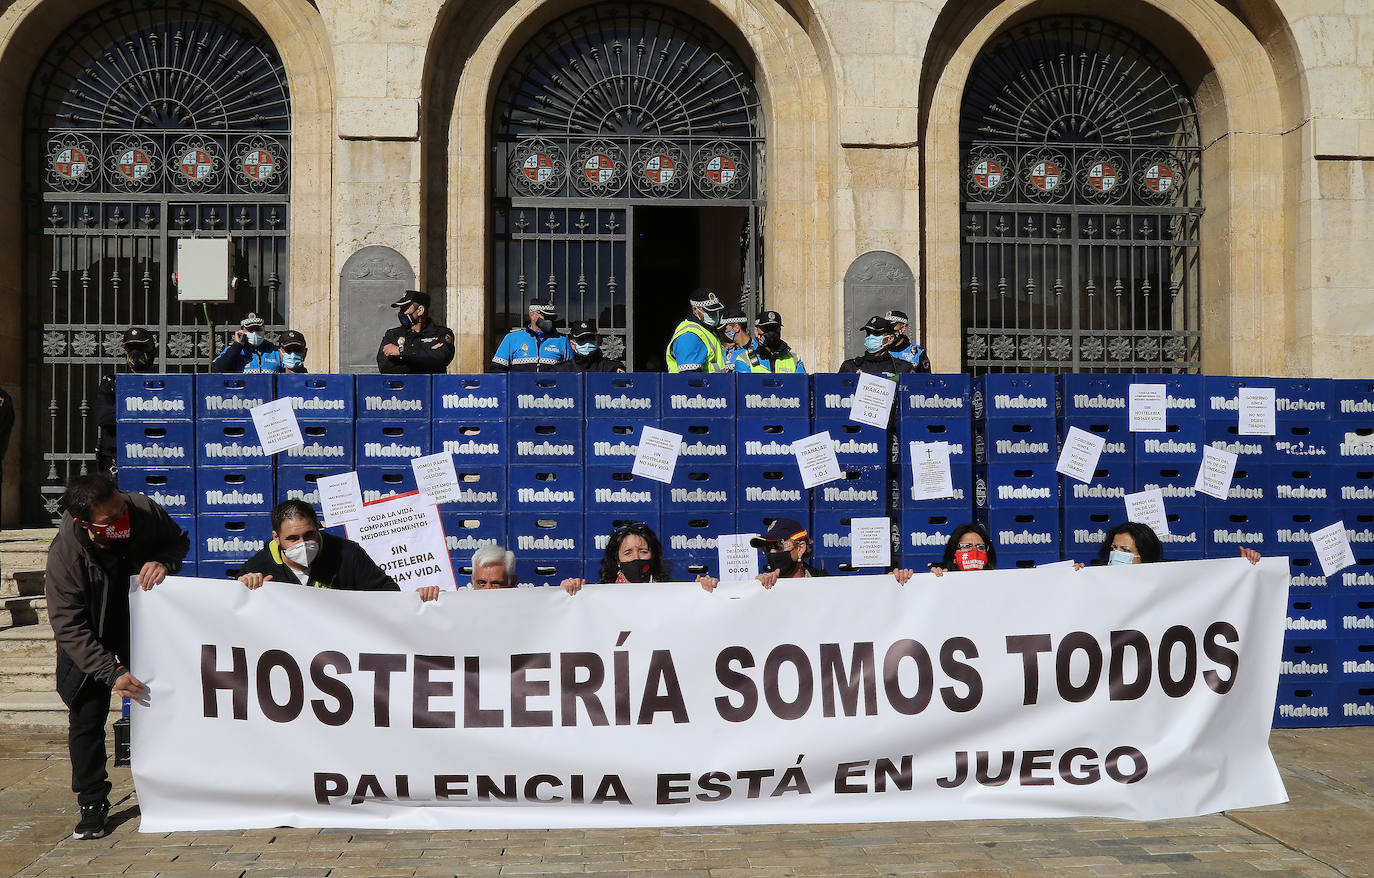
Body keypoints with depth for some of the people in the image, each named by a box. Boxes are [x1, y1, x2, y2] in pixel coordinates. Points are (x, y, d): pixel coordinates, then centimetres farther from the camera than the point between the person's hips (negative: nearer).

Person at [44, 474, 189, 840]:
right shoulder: (64, 555, -32)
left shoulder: (144, 510, -26)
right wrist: (112, 673, -34)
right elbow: (69, 627, -28)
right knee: (86, 717, -3)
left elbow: (179, 540, -4)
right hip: (90, 640, -3)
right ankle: (92, 805, 13)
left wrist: (164, 562, -28)